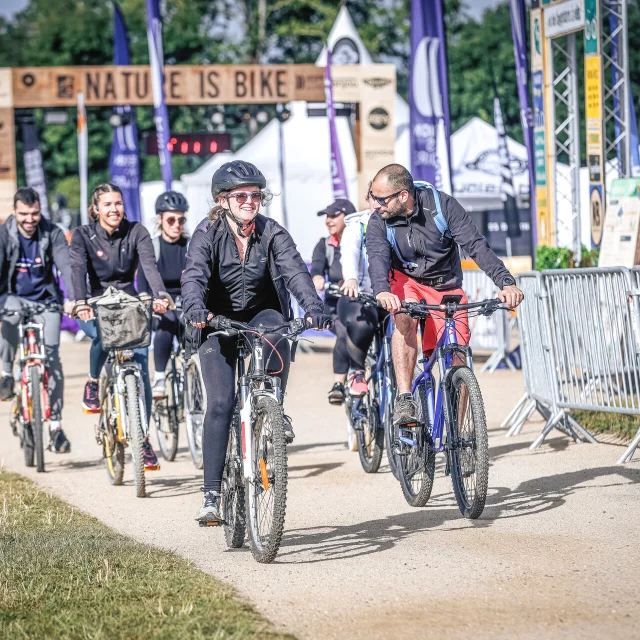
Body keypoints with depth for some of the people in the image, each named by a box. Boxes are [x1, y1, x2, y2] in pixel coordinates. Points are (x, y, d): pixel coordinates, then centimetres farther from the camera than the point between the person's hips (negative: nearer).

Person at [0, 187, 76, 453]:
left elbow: (66, 266, -21)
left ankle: (56, 425, -4)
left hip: (46, 300, 0)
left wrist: (73, 299, -38)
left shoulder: (53, 233, -10)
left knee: (52, 358, -11)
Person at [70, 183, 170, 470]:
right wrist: (81, 302, -43)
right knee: (103, 336, -36)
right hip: (95, 308, -1)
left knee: (141, 366, -15)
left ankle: (143, 439, -9)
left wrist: (160, 294, -40)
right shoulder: (83, 235, -7)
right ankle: (92, 384, -5)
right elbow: (78, 268, -24)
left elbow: (149, 264, -20)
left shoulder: (136, 232, -4)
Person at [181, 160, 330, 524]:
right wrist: (195, 308, -48)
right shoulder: (208, 234, -12)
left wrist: (314, 306, -41)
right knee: (220, 404, -14)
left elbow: (295, 271, -22)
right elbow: (195, 275, -27)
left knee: (276, 332, -36)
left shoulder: (272, 233, -9)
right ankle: (212, 495, -11)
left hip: (262, 314, 1)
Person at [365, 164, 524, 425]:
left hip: (446, 287, 0)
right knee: (405, 320, -35)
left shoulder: (441, 204, -18)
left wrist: (506, 282, -36)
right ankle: (404, 401, -34)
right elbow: (377, 258, -31)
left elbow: (475, 244, -23)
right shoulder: (378, 222, -15)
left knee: (457, 360, -12)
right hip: (406, 282, 0)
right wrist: (382, 291, -54)